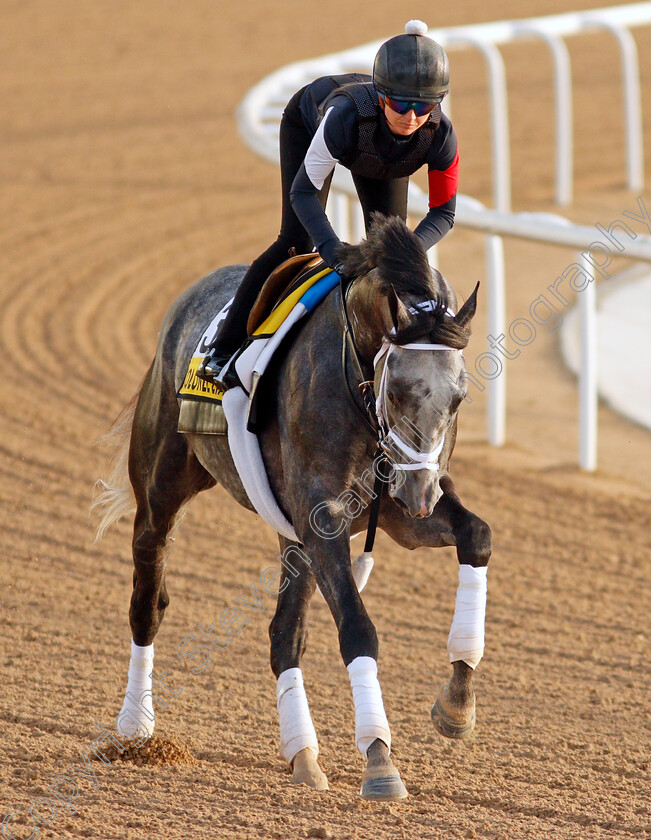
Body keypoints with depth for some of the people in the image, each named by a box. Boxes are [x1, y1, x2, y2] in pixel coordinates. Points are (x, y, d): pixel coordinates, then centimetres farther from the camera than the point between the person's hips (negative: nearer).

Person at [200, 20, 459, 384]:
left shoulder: (441, 136, -40)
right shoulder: (345, 114, -48)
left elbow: (443, 213, -24)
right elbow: (303, 191, -38)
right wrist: (331, 246, -53)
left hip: (382, 155, 3)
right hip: (308, 122, -3)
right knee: (297, 241, -11)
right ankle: (225, 348, 0)